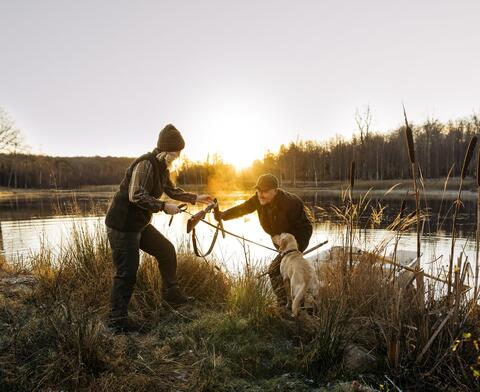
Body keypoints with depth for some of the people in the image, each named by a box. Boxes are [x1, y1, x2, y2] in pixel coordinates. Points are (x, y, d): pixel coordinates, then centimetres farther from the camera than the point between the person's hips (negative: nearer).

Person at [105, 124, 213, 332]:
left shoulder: (162, 167, 10)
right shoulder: (145, 164, -21)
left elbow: (172, 190, 23)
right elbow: (136, 196, -30)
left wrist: (196, 198, 21)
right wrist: (163, 206, -28)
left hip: (140, 224, 10)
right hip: (122, 226, -10)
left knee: (167, 251, 15)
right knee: (127, 273, -5)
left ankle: (171, 294, 30)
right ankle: (117, 321, 8)